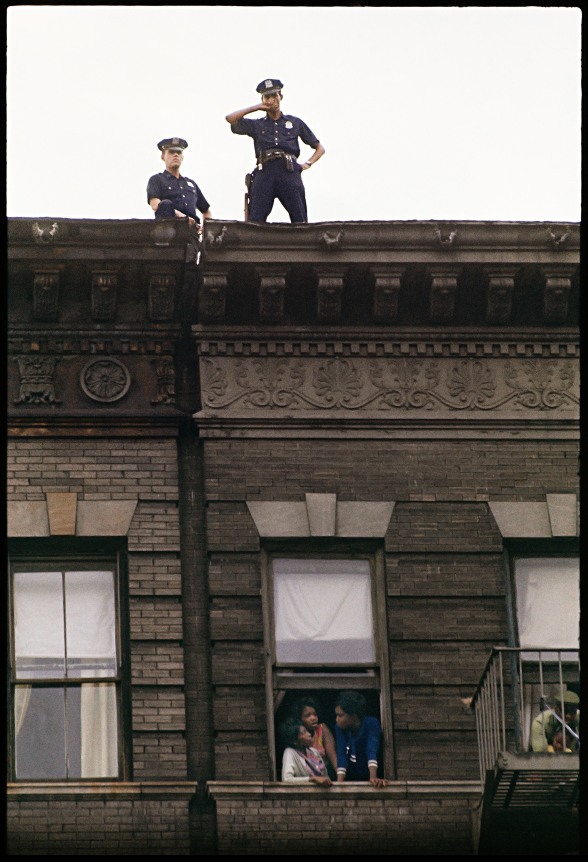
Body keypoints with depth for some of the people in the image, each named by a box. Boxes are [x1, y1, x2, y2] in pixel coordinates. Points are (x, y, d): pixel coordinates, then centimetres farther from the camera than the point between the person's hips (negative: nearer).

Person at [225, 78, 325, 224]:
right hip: (265, 172, 0)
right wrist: (256, 107, 16)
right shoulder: (257, 125, 23)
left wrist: (307, 164, 7)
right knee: (255, 221, -13)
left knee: (300, 221, -10)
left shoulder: (295, 123, 23)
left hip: (289, 173, 0)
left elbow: (320, 148, 26)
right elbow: (230, 118, 11)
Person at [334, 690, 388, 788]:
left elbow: (372, 751, -29)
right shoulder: (340, 728, -7)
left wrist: (373, 778, -42)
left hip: (367, 779, -2)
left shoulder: (371, 724, -16)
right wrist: (339, 783, -29)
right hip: (350, 779, 2)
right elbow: (341, 755, -16)